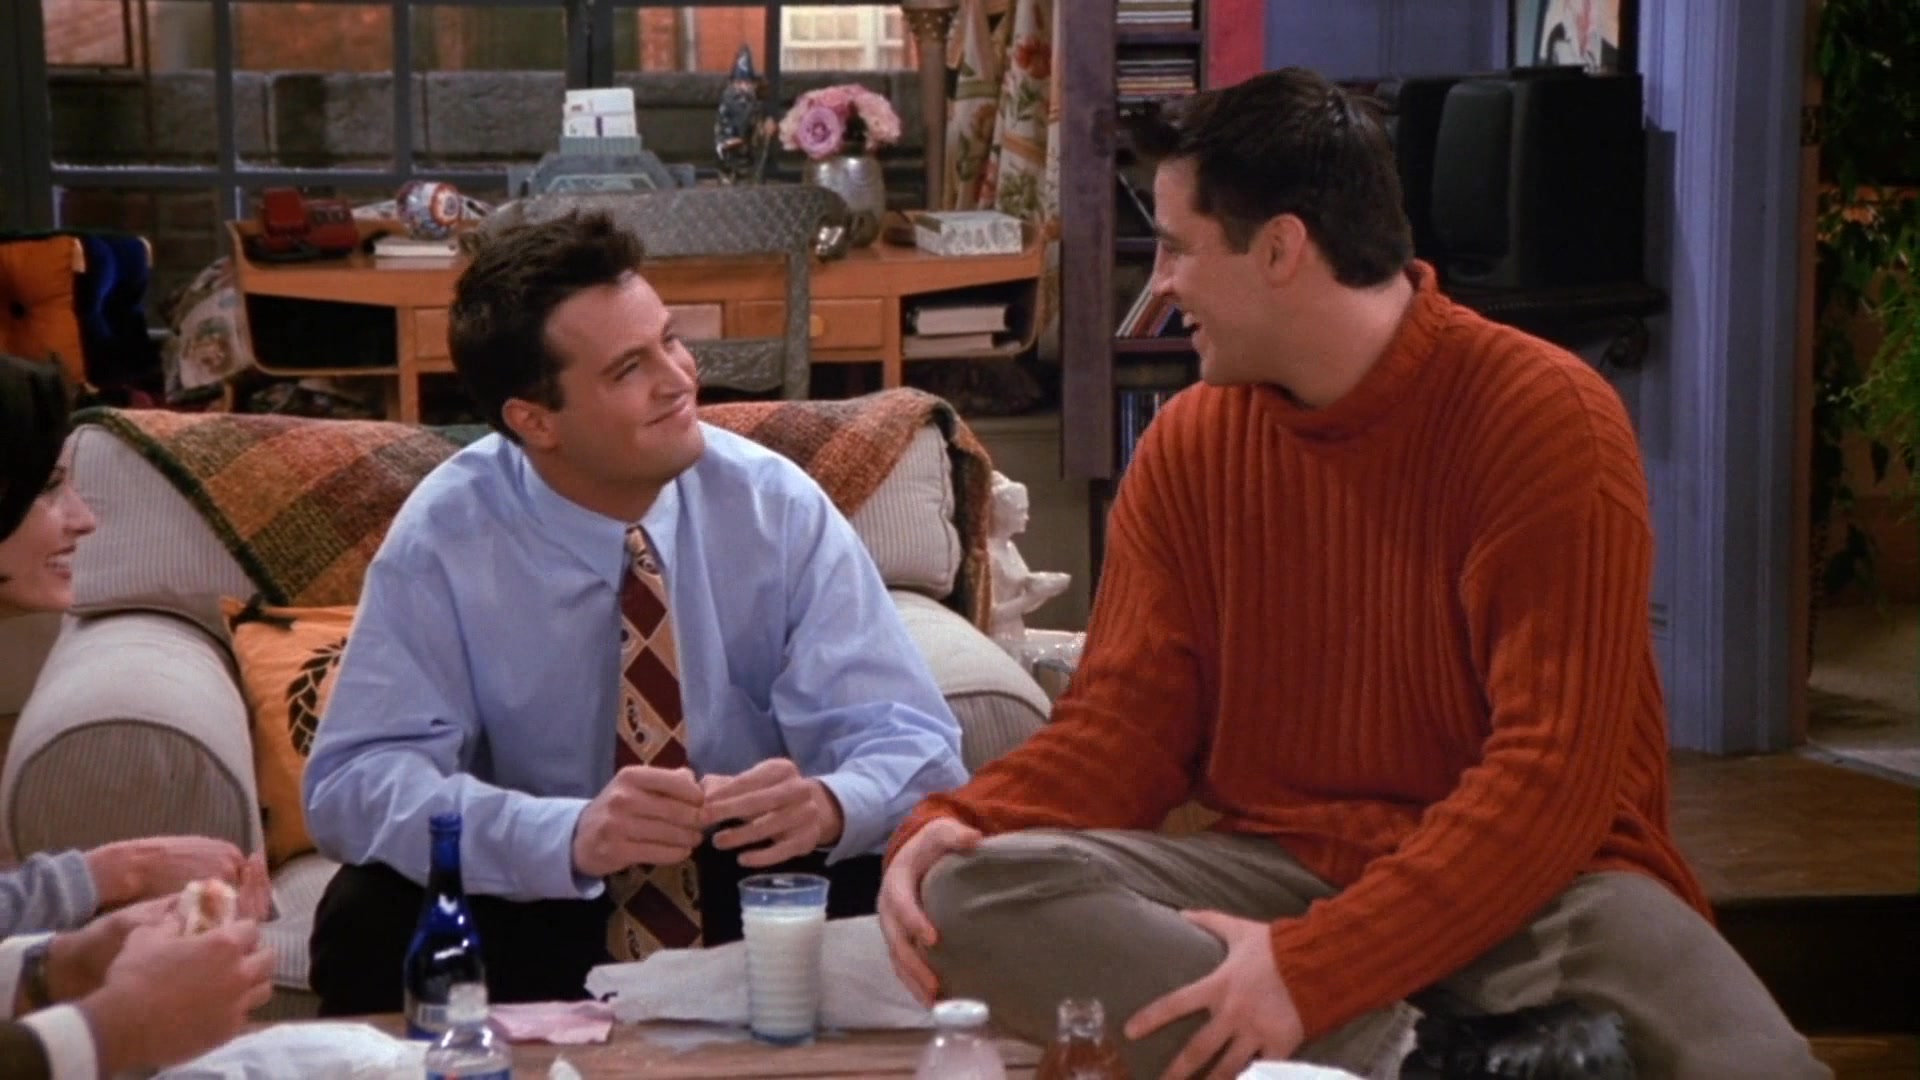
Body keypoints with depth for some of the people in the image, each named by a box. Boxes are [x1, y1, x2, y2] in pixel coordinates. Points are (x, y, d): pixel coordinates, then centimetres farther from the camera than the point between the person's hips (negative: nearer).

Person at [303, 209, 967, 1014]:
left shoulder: (776, 509, -8)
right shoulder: (446, 537, -11)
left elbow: (912, 741, -11)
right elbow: (353, 782, -19)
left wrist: (826, 806, -37)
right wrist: (571, 836, -37)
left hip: (762, 895, 1)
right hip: (538, 906, -1)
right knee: (371, 921, -29)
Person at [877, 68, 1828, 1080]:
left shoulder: (1545, 417, -12)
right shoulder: (1186, 446, 5)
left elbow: (1552, 776, -18)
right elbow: (1128, 719, 6)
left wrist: (1314, 966, -26)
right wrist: (958, 821, -15)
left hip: (1526, 879, -5)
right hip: (1281, 868, 5)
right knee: (970, 890, -23)